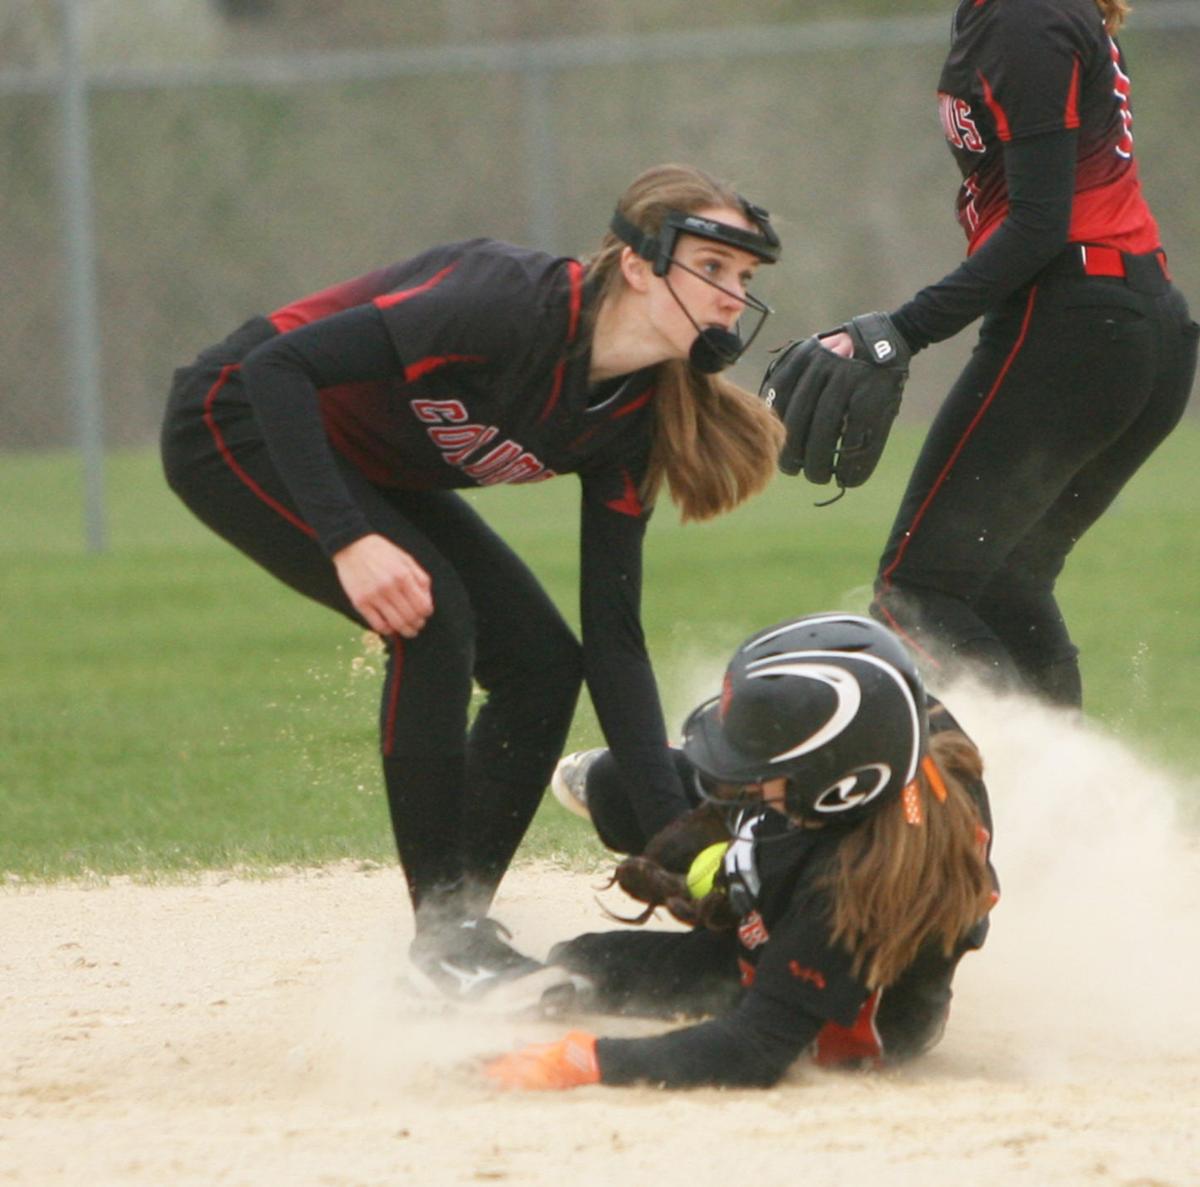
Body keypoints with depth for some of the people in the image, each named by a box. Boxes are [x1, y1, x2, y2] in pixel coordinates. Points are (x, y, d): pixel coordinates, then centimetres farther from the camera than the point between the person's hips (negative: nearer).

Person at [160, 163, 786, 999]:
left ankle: (463, 927, 7)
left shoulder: (630, 419, -9)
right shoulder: (517, 304, -32)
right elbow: (277, 366, -34)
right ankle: (443, 939, -15)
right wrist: (350, 541, -42)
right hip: (240, 428, -8)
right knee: (431, 613, -24)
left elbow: (612, 635, -7)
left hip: (369, 472, 8)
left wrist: (672, 832, -16)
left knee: (542, 663, -2)